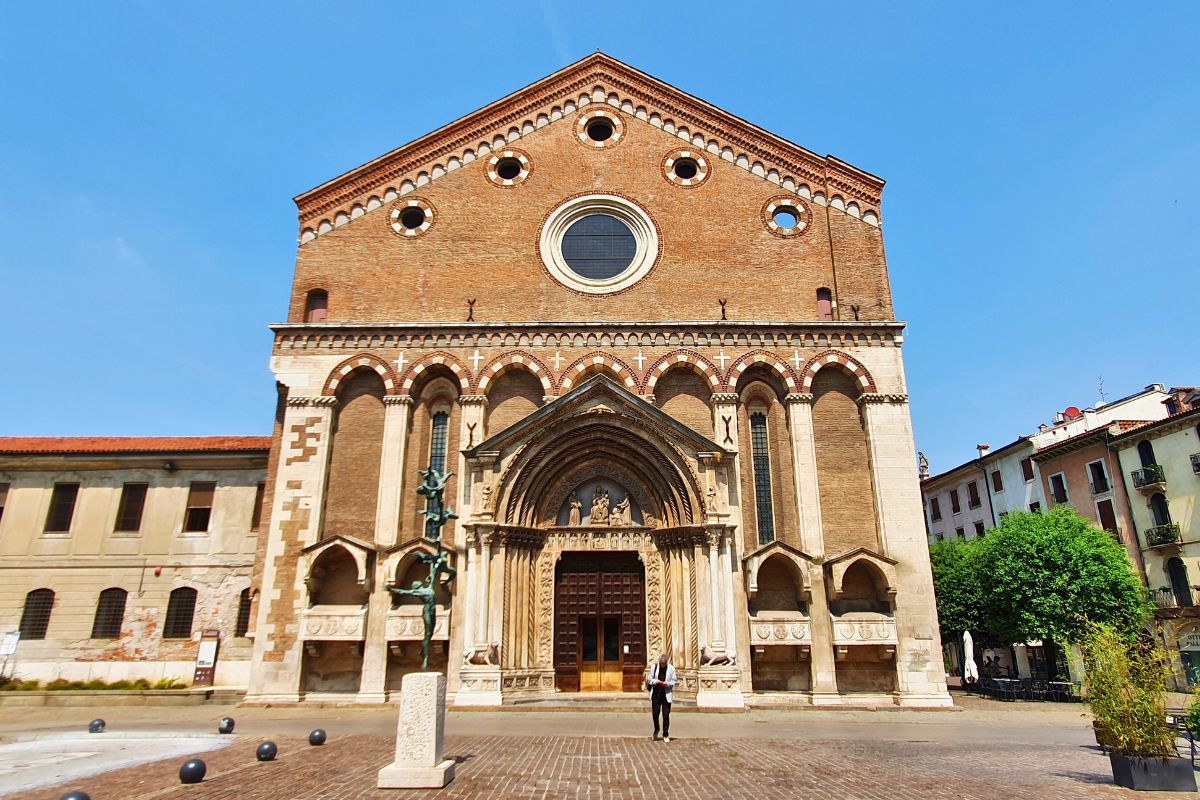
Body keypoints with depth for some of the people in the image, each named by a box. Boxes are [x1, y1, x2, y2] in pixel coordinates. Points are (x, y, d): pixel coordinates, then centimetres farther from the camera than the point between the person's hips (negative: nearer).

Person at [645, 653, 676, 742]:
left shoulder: (671, 668, -2)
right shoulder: (654, 667, 0)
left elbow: (673, 681, 1)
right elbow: (649, 678, 4)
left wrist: (667, 683, -19)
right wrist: (655, 681, -16)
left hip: (666, 694, -1)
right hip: (656, 694, 1)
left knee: (666, 715, 1)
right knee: (655, 714, 4)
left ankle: (666, 735, 15)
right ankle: (656, 730, 32)